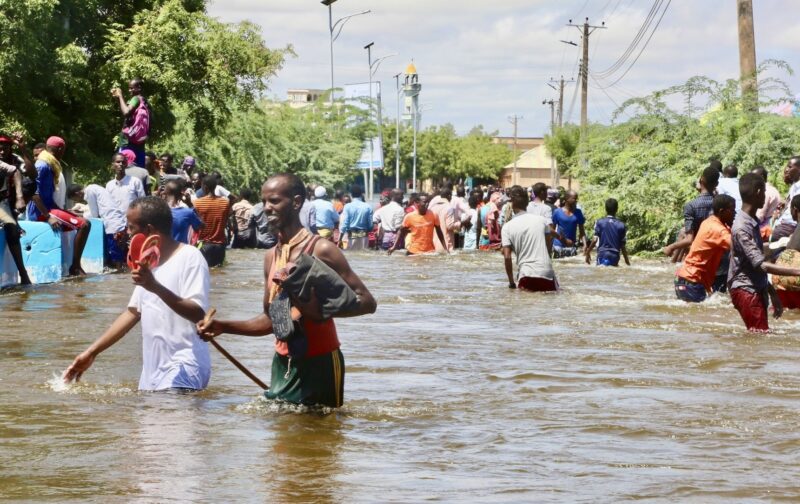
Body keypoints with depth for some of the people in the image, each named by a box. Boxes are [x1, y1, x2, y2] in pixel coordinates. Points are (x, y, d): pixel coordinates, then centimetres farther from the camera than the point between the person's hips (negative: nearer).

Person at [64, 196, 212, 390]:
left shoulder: (189, 257, -10)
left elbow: (198, 314, -20)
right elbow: (132, 312, 21)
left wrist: (157, 288, -32)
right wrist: (92, 352, 16)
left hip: (183, 369, -8)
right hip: (153, 370, 8)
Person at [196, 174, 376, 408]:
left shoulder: (321, 250, -12)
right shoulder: (271, 257, 10)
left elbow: (367, 302, -13)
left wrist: (322, 308, -27)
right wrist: (224, 326, 5)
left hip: (319, 364, -7)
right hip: (283, 364, 7)